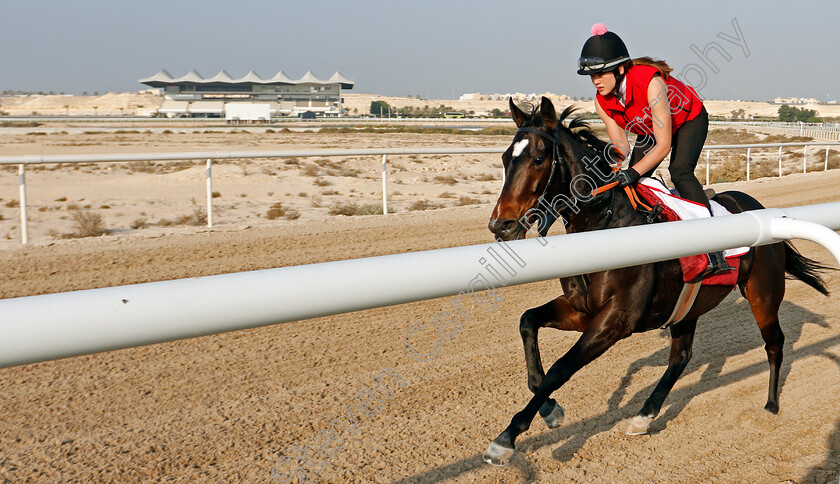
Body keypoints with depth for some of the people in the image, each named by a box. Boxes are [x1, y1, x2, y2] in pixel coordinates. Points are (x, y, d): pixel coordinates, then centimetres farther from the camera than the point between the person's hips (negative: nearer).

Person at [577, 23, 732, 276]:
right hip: (650, 129, 7)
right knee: (632, 184, -5)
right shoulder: (602, 103, -21)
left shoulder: (651, 82, -40)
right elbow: (621, 146, -14)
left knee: (680, 171, -28)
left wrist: (634, 171, -51)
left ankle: (715, 253, -33)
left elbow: (663, 144, -39)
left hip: (689, 119, -7)